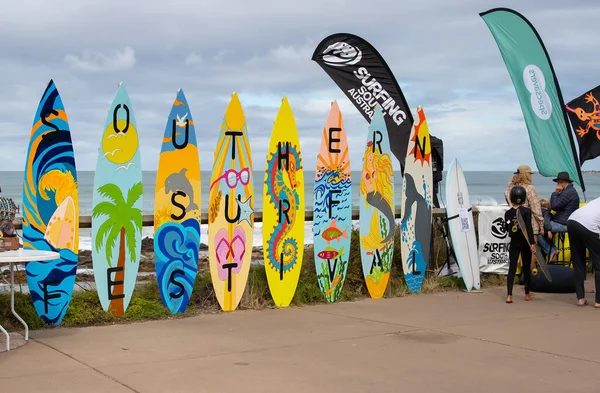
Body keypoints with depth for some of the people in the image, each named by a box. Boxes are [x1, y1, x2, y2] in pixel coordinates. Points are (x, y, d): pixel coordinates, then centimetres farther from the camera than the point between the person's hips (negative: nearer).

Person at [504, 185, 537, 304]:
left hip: (513, 243, 2)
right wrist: (532, 243, -18)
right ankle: (527, 294, 22)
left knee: (512, 268, 2)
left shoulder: (508, 213, -1)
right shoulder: (526, 211, -10)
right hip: (525, 242, -2)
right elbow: (529, 228, -17)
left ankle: (509, 295, -8)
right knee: (526, 268, 11)